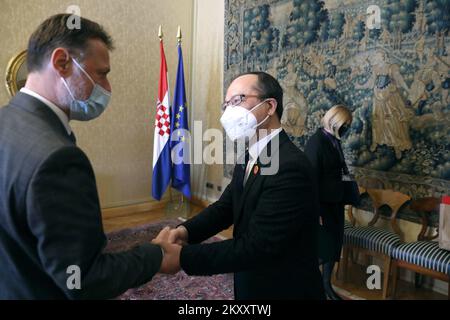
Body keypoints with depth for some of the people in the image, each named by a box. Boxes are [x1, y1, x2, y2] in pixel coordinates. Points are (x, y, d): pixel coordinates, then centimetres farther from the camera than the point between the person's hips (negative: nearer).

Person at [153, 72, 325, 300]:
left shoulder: (290, 166, -28)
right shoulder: (249, 157, 1)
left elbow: (255, 247, -29)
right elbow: (225, 206, 1)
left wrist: (181, 255, -26)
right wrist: (185, 231, -17)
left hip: (285, 290, -7)